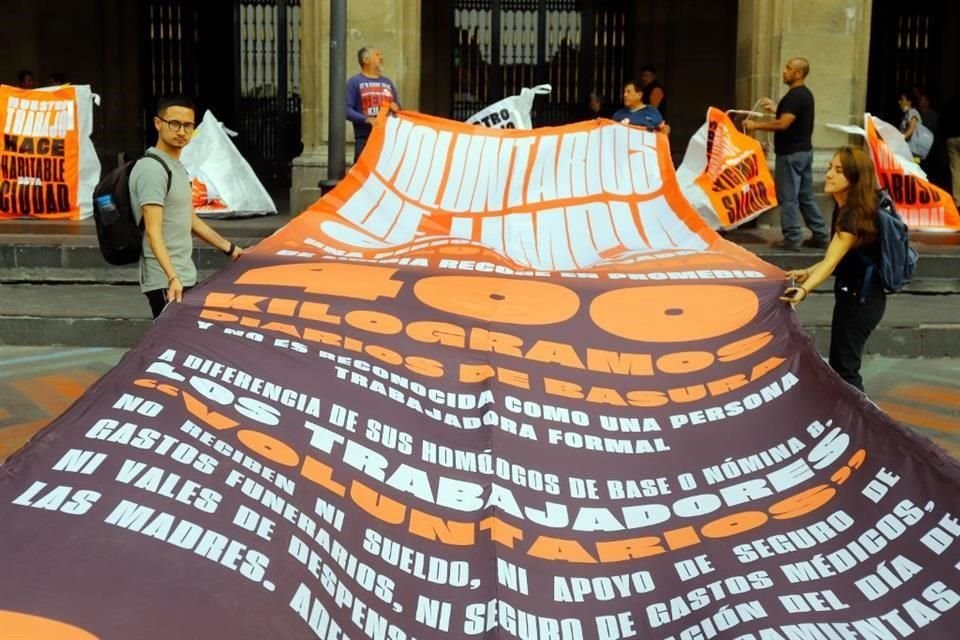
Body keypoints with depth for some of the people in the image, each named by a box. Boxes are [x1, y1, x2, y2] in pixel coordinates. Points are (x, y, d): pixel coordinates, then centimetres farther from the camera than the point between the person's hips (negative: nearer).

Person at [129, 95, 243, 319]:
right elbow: (153, 232, -23)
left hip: (186, 277, 10)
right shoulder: (152, 169, -15)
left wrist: (229, 248, 24)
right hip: (165, 282, -10)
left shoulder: (178, 168, 16)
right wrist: (172, 277, -33)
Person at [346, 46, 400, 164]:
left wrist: (396, 108, -1)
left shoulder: (388, 82, 19)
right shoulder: (355, 82, 2)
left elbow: (398, 106, 24)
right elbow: (347, 110, -7)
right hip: (365, 139, -5)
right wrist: (367, 119, -20)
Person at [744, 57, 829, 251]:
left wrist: (756, 125, -18)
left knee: (788, 197, -4)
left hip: (791, 153, -10)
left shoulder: (794, 95, -18)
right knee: (806, 196, 14)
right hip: (804, 151, 10)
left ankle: (792, 239, 0)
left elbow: (783, 124, -26)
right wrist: (775, 108, 23)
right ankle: (820, 235, 16)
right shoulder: (805, 94, 14)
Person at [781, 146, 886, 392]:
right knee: (839, 365, 16)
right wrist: (807, 272, -1)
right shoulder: (843, 208, 6)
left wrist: (804, 289, -50)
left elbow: (832, 261, -34)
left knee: (844, 367, -6)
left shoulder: (857, 215, -23)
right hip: (853, 293, 10)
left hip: (860, 296, -10)